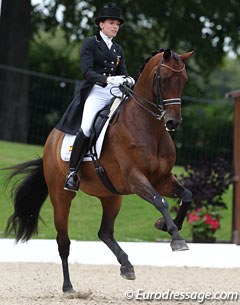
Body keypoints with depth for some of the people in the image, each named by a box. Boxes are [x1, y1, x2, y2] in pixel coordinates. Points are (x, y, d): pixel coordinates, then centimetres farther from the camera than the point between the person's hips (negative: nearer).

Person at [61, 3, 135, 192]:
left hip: (116, 93, 6)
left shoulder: (118, 49, 23)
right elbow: (87, 72, -9)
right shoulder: (90, 44, 4)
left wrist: (128, 80, -9)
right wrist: (107, 80, -25)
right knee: (86, 128, -27)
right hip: (96, 92, -6)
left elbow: (123, 73, 16)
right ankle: (72, 173, -22)